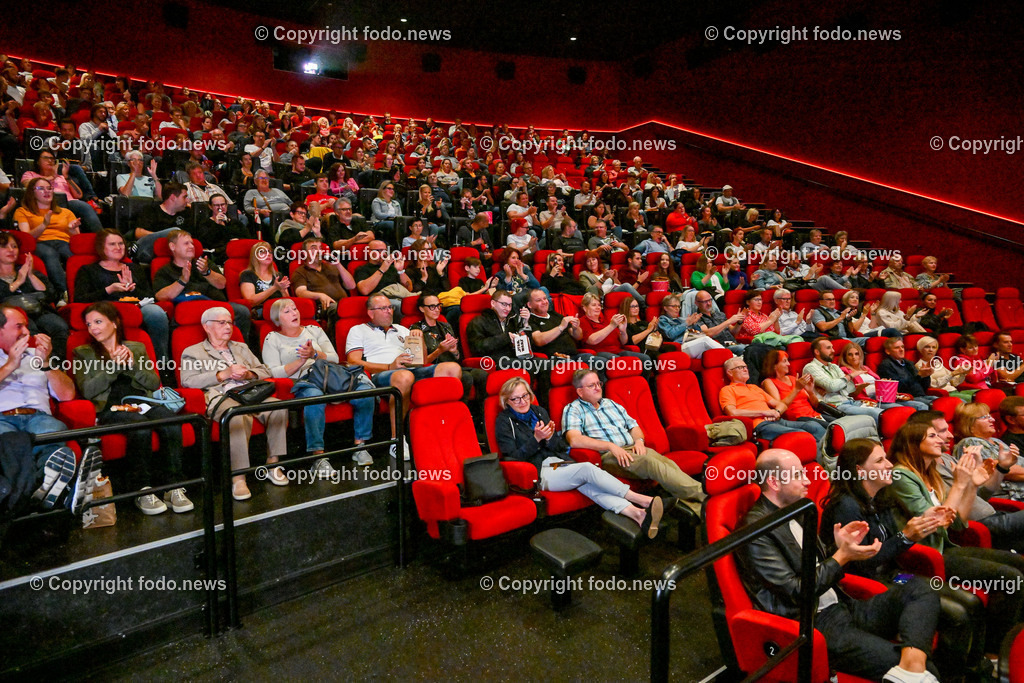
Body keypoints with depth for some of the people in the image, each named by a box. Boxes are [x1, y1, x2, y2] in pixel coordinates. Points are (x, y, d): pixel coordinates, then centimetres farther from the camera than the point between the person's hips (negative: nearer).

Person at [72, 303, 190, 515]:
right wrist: (114, 366, -6)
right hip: (111, 408, -2)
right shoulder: (83, 353, 19)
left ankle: (173, 486, -31)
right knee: (140, 424, -37)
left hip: (141, 402, 2)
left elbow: (154, 383, 13)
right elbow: (87, 390, 3)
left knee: (170, 419, -33)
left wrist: (132, 364, -2)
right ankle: (142, 491, -28)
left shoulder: (137, 347, 24)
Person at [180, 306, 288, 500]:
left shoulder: (241, 347, 33)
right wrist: (223, 374, -6)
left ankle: (273, 465, -18)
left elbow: (265, 371, 26)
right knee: (238, 415, -40)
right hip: (220, 397, -4)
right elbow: (188, 381, 1)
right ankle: (238, 478, -36)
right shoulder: (192, 352, 19)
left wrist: (248, 374, 3)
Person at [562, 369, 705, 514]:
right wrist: (611, 446, -18)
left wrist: (639, 440, 2)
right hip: (607, 456, -6)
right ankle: (700, 495, -38)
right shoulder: (573, 410, 5)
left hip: (633, 449, 6)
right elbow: (575, 440, -13)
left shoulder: (611, 404, 26)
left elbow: (634, 426, 27)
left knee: (666, 462, -24)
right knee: (649, 461, -32)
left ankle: (697, 508, -39)